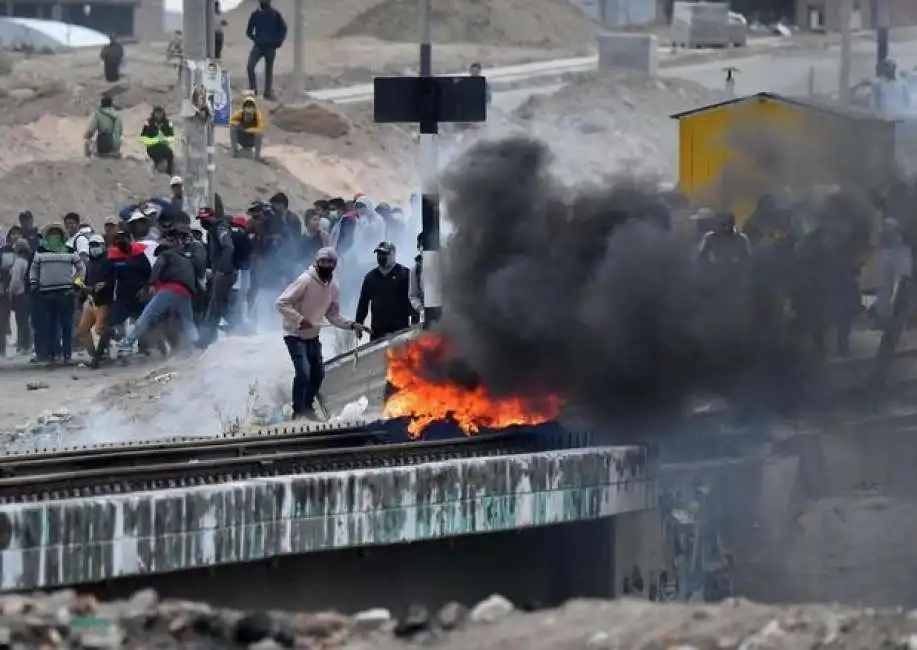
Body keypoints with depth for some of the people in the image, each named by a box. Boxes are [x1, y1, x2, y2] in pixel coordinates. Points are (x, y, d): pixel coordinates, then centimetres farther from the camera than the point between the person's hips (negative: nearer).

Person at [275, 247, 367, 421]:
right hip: (295, 334, -7)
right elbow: (282, 303, -25)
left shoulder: (333, 287, -2)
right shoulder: (305, 281, -24)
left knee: (318, 374, 13)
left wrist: (351, 325, -10)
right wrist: (300, 319, -36)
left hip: (313, 336, 7)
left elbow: (333, 315, 6)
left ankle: (307, 407, 36)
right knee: (303, 372, -19)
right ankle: (297, 411, -3)